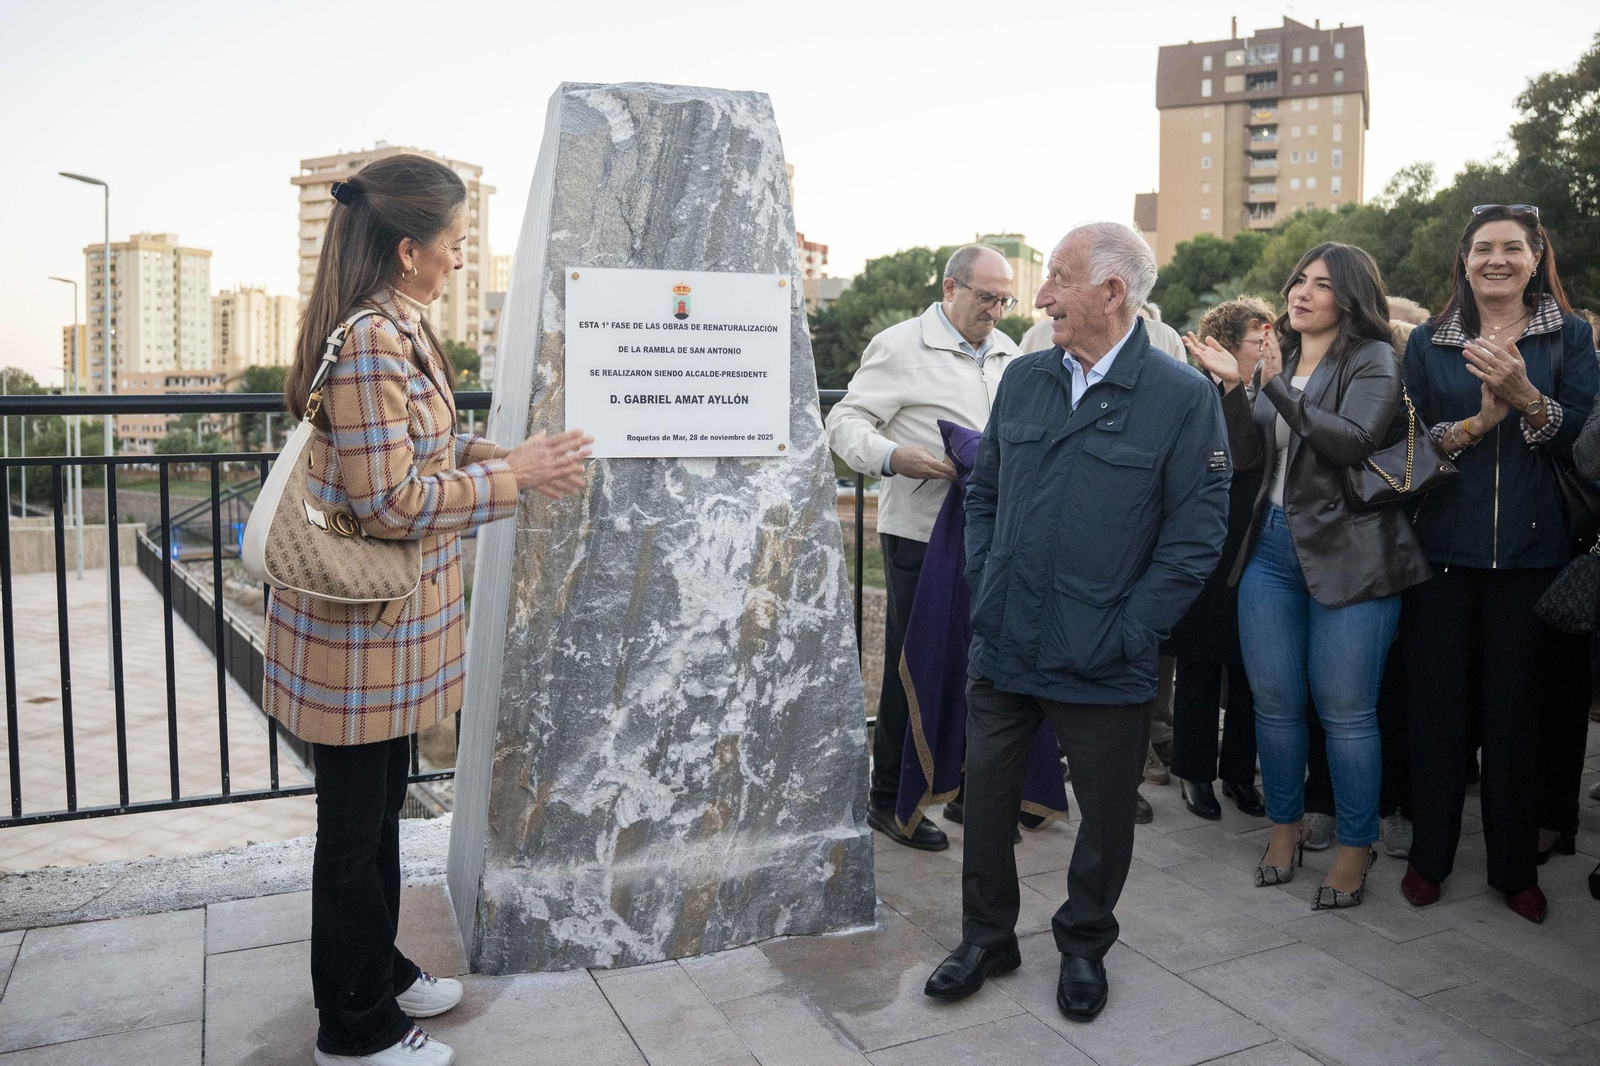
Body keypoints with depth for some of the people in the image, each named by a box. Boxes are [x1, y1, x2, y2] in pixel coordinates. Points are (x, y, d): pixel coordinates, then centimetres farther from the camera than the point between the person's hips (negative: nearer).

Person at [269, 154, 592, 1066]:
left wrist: (506, 454, 3)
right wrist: (514, 479, -16)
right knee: (356, 823, 7)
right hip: (361, 622, -10)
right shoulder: (369, 342, -23)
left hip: (393, 619, 10)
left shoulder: (400, 330, 9)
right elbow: (390, 501, -25)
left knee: (381, 806, 22)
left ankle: (379, 970, 41)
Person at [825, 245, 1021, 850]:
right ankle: (889, 800, 15)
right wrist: (894, 456, -27)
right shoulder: (899, 346, -5)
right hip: (920, 533, -6)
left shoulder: (1007, 353, 17)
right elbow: (846, 422, -9)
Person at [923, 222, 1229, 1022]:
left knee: (1105, 817, 13)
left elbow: (1196, 536, -10)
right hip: (1001, 650, 4)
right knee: (985, 799, 15)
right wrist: (983, 590, 4)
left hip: (1104, 671, -4)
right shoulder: (1024, 378, 5)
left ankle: (1084, 946, 38)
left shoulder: (1183, 397, -9)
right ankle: (987, 937, 36)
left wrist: (1125, 635, -13)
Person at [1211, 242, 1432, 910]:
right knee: (1274, 702, 10)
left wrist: (1278, 389, -21)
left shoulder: (1373, 359, -3)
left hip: (1346, 554, -5)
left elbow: (1355, 440, -19)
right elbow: (1247, 457, 7)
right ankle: (1286, 823, 29)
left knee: (1345, 711, 0)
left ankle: (1355, 845, 18)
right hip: (1273, 547, 5)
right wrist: (1236, 388, -6)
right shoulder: (1278, 361, 13)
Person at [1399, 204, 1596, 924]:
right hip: (1442, 546, 1)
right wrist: (1476, 423, -14)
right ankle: (1429, 855, 18)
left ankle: (1514, 865, 19)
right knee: (1436, 701, 4)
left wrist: (1524, 395, -20)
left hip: (1529, 549, 0)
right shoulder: (1428, 343, 9)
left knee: (1517, 706, 5)